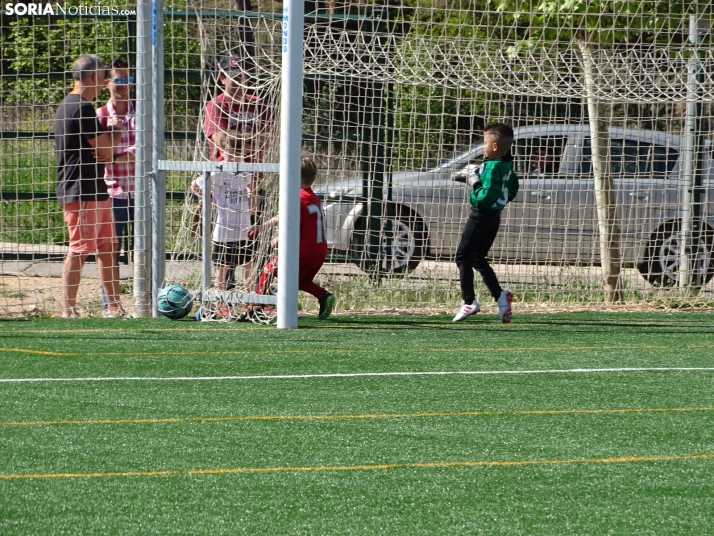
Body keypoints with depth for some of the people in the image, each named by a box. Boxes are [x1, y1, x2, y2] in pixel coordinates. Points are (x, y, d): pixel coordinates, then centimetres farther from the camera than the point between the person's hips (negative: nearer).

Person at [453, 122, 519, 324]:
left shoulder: (492, 167, -23)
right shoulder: (507, 165, 6)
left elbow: (487, 196, -29)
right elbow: (512, 189, 20)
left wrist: (476, 184, -18)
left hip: (481, 215, -9)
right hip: (494, 217, 9)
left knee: (463, 256, -1)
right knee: (478, 258, 18)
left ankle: (469, 301, -6)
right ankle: (500, 295, 9)